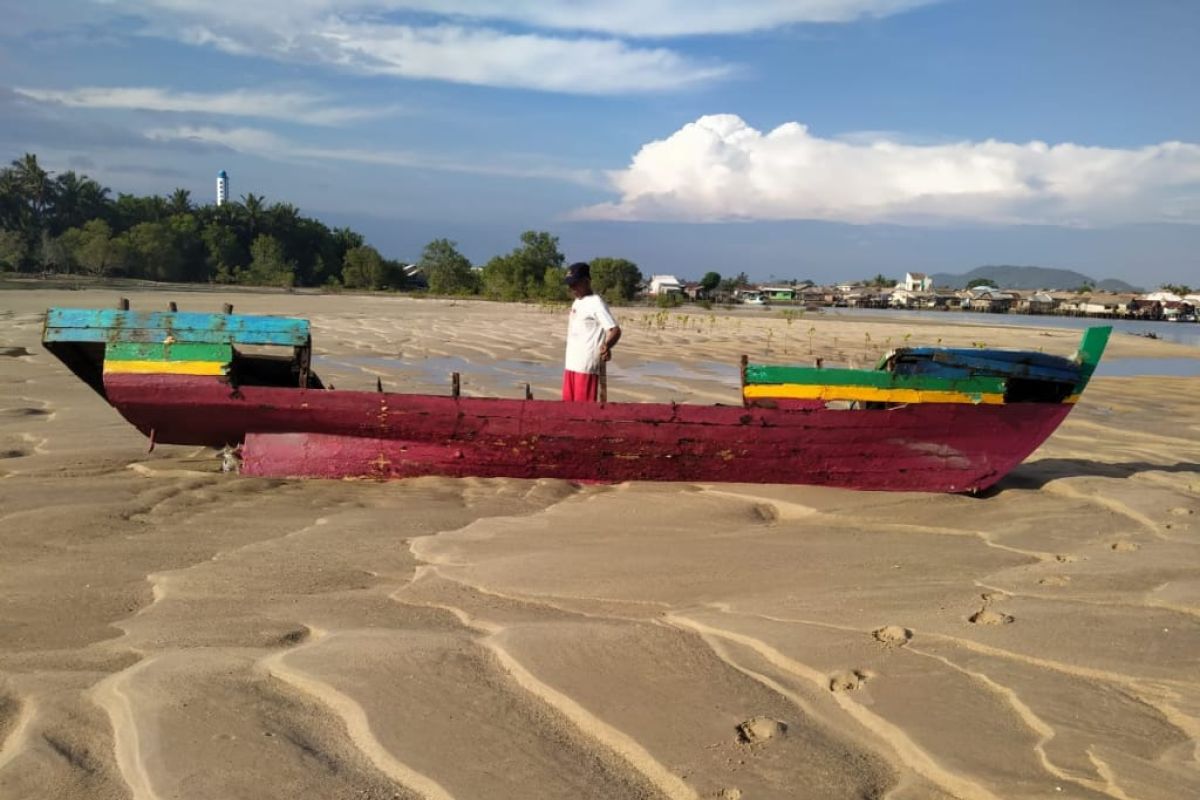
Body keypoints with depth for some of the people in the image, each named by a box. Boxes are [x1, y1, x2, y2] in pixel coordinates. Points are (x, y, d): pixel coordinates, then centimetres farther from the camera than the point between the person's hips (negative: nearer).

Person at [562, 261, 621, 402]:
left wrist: (606, 345, -39)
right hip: (571, 364, 9)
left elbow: (615, 330, -19)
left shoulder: (596, 303, -11)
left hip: (586, 366, -9)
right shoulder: (576, 302, 15)